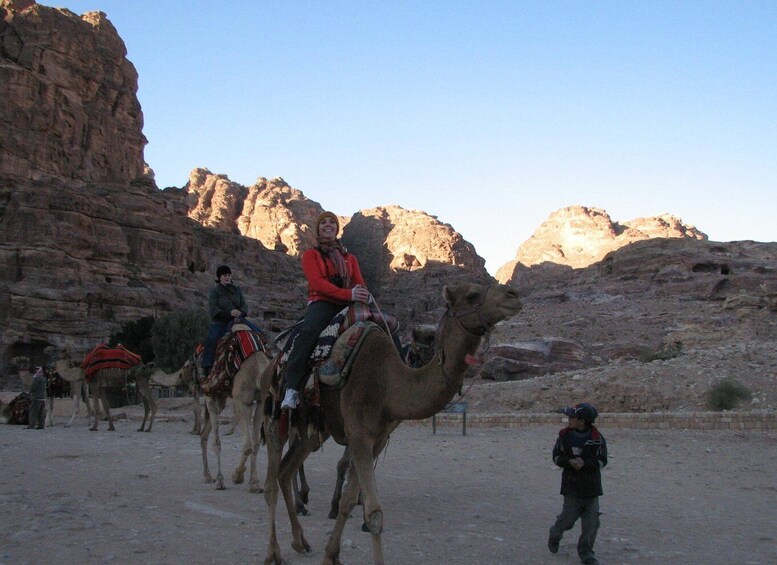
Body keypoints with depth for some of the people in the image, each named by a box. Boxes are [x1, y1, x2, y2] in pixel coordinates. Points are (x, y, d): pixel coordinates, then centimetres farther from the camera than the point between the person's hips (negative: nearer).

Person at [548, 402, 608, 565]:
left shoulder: (597, 438, -8)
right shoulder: (565, 435, -4)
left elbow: (602, 461, -4)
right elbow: (556, 456, 4)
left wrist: (585, 463, -21)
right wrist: (569, 462, -16)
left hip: (591, 485, 0)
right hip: (571, 485, 0)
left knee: (591, 521, 2)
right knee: (568, 518, 2)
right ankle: (554, 535, 33)